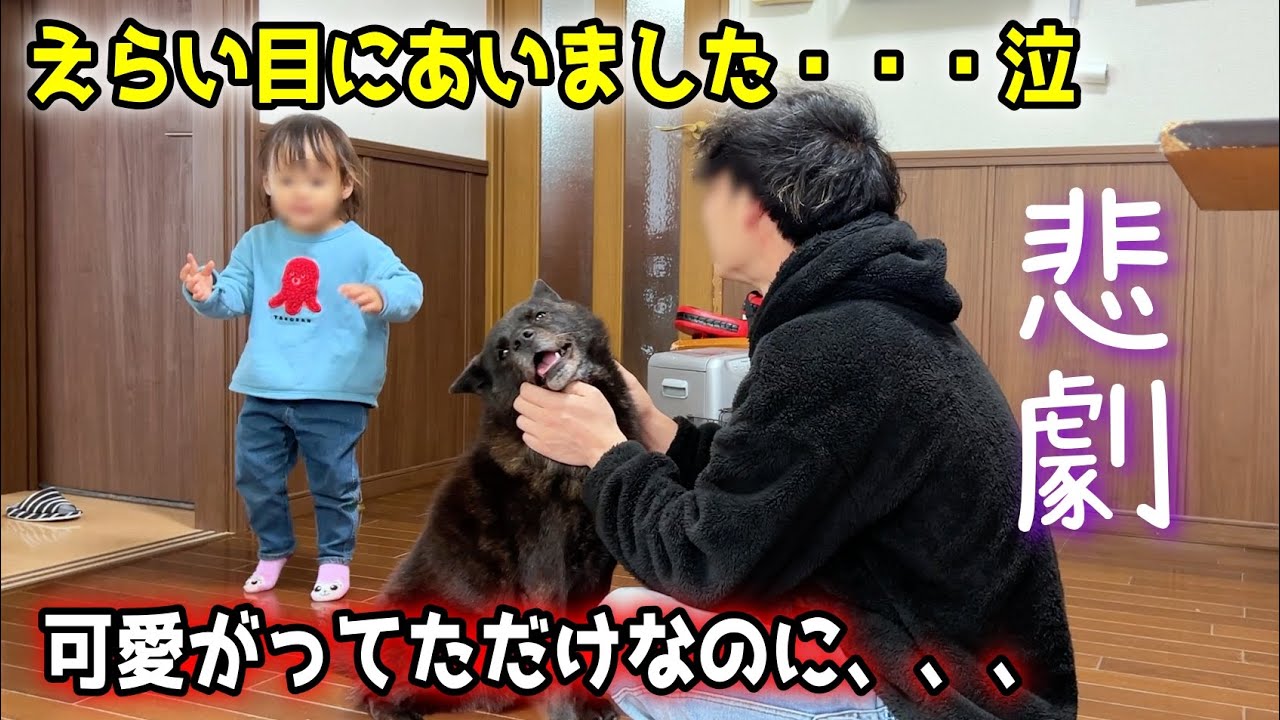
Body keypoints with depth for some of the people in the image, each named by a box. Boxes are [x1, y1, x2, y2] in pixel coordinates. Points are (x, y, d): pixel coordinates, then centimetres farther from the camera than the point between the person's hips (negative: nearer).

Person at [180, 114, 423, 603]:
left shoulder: (362, 248, -8)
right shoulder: (257, 243, 5)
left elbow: (409, 288, -14)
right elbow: (236, 294, 5)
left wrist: (381, 297, -36)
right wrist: (207, 292, -17)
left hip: (335, 396, -4)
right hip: (265, 393, 4)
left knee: (333, 482, 6)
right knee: (255, 476, 14)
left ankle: (335, 559, 26)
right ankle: (273, 551, 36)